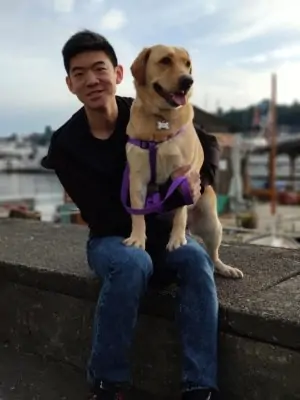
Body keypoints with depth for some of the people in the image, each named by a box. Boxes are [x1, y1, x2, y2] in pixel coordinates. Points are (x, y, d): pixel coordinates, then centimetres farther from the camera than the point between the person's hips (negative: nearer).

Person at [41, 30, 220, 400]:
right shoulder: (65, 145, -15)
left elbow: (208, 142, 4)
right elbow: (105, 218, -21)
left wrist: (199, 178, -19)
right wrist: (177, 191, -25)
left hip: (161, 229, 2)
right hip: (110, 239, -2)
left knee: (196, 258, -30)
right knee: (133, 264, -36)